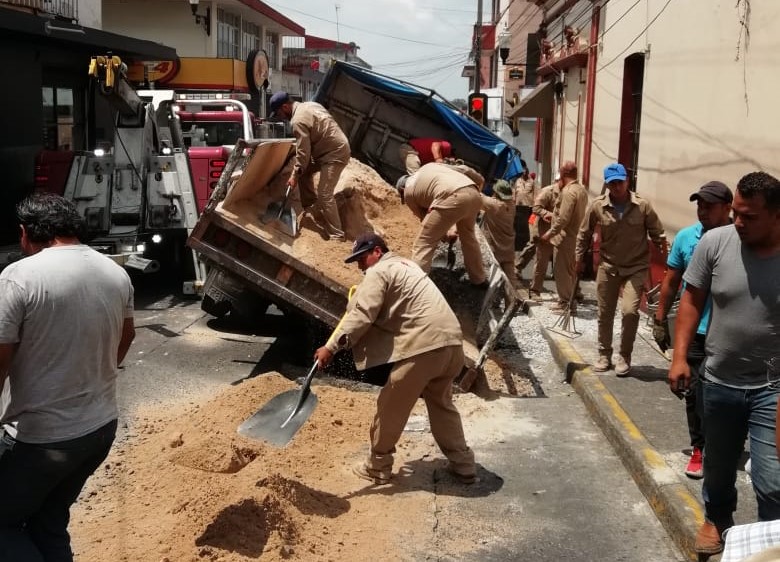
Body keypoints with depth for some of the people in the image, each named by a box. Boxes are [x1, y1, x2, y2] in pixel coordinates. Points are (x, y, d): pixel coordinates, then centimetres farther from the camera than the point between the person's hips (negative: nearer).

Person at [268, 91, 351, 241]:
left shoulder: (298, 121, -19)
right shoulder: (308, 105, 11)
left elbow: (303, 153, -17)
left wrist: (295, 175, -6)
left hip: (335, 154, -10)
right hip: (336, 147, 10)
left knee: (324, 195, -14)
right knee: (304, 169, 24)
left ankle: (336, 236, -15)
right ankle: (308, 200, 42)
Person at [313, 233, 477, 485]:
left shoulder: (379, 272, -1)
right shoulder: (405, 264, 28)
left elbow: (361, 315, -13)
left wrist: (331, 347, -12)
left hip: (424, 346, -9)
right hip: (451, 341, 9)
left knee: (390, 406, 7)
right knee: (441, 403, 24)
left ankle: (378, 467, 18)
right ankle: (463, 465, 28)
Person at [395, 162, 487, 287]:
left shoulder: (408, 192, 22)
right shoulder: (430, 166, 37)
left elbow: (425, 218, 28)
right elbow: (464, 169, 29)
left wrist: (445, 234, 42)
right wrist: (479, 182, 41)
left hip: (453, 199, -6)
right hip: (474, 193, 6)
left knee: (423, 244, 3)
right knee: (467, 235, 31)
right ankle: (479, 279, 42)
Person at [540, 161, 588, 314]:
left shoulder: (568, 192, -19)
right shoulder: (582, 190, 10)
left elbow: (563, 219, -25)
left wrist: (549, 234, -19)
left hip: (565, 238, -10)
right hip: (576, 236, 10)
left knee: (561, 271, -2)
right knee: (571, 271, 16)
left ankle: (564, 304, 3)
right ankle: (570, 302, 24)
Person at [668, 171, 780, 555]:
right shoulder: (715, 242, -10)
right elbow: (692, 300, -1)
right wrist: (680, 357, -8)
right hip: (719, 382, 3)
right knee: (718, 466, 22)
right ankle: (717, 520, 48)